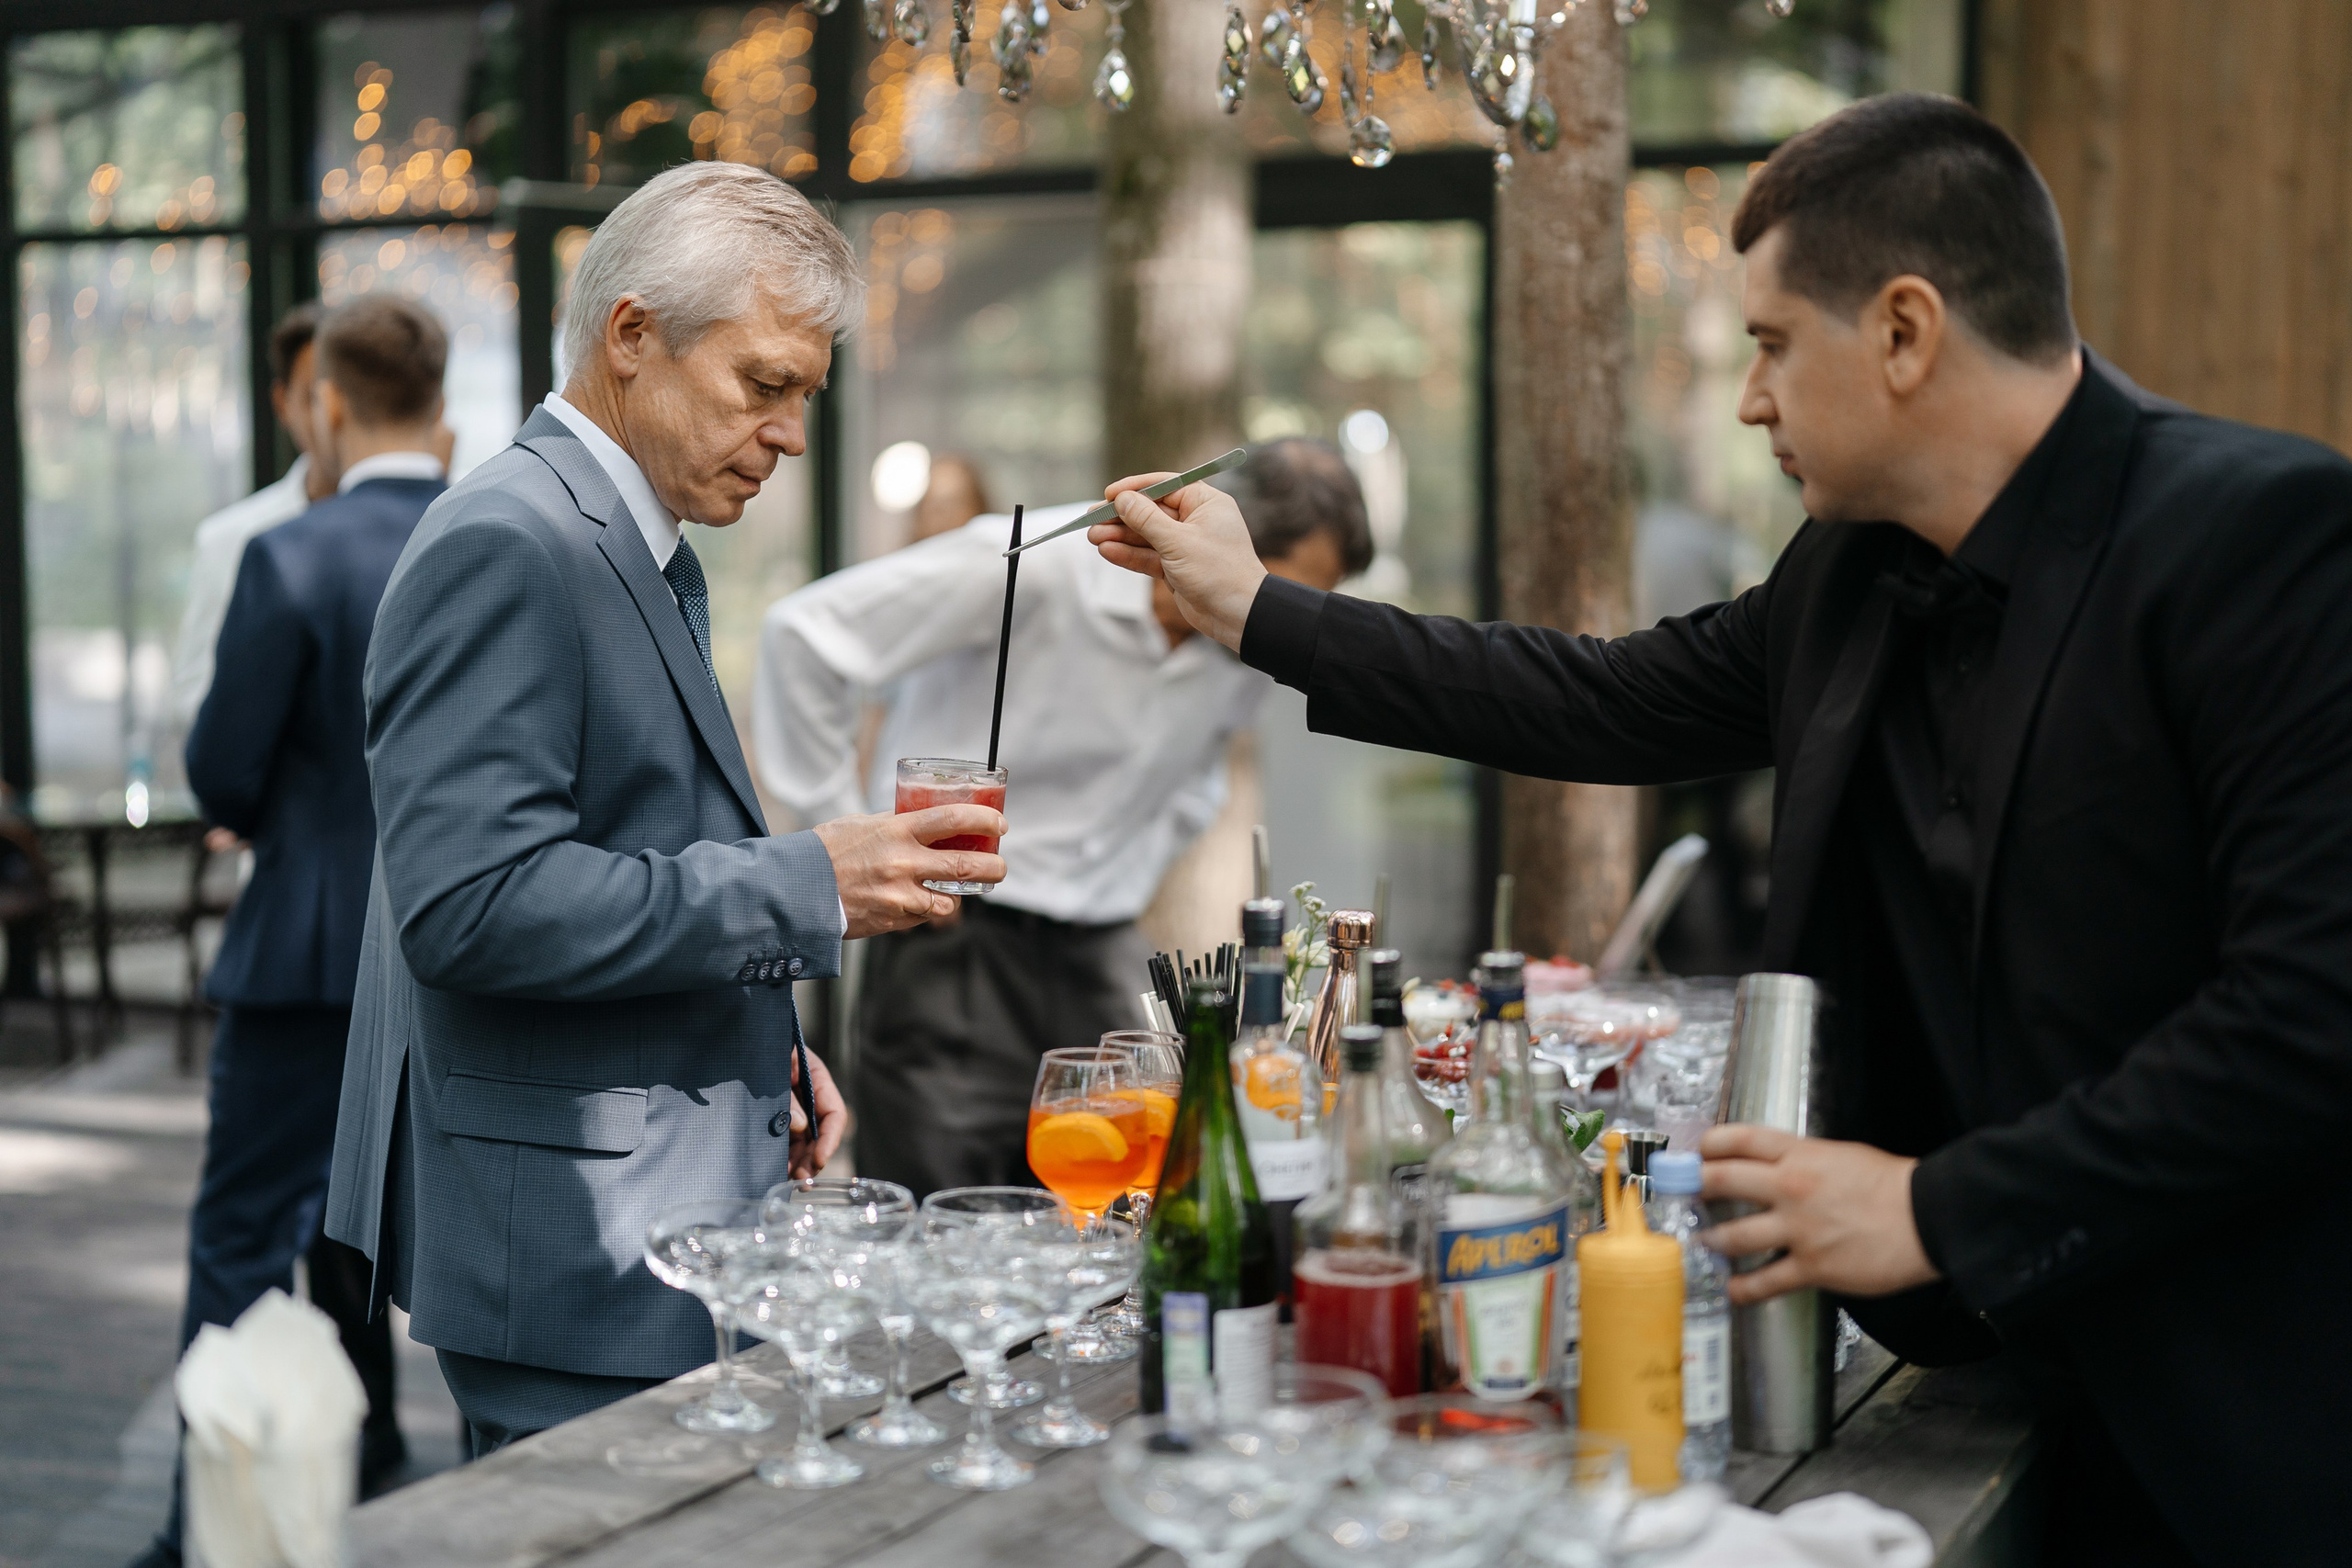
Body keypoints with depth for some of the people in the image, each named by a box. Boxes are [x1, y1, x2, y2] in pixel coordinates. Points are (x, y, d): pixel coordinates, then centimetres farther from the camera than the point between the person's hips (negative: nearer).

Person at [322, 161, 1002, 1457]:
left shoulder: (641, 551, 17)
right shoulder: (504, 548, -15)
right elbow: (472, 900, -25)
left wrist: (762, 1051, 10)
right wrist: (809, 887, -22)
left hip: (668, 1233, 10)